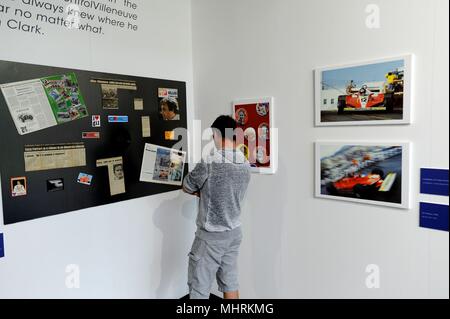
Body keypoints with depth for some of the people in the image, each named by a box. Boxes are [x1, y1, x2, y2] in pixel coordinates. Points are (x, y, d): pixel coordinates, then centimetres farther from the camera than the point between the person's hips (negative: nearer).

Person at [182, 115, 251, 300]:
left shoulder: (209, 163, -22)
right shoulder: (245, 164, 0)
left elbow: (187, 187, -6)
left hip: (211, 237, -6)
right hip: (234, 233, 7)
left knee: (199, 289, 8)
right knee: (230, 283, 19)